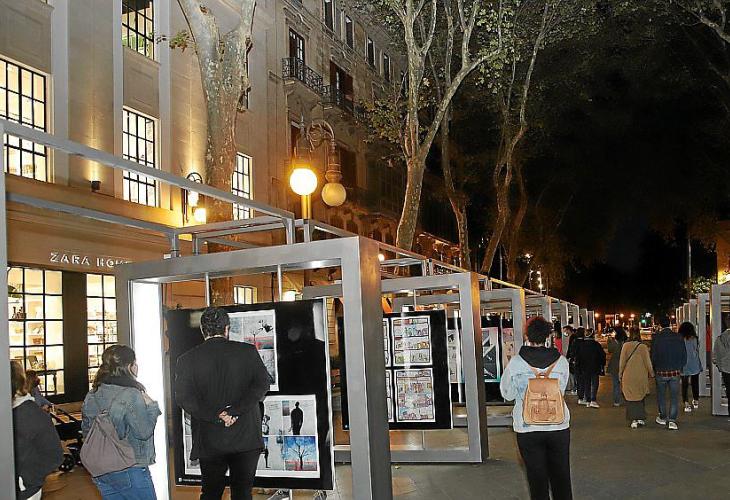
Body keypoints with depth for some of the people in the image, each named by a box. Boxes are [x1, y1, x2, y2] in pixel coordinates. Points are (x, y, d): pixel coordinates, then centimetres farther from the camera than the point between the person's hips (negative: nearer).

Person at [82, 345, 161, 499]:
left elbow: (85, 430, 12)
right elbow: (144, 432, -16)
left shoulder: (92, 395, 4)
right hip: (130, 472, -7)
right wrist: (151, 406, -5)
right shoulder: (132, 395, -18)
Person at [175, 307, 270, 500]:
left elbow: (184, 397, -9)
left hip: (209, 441, 1)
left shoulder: (187, 359, 1)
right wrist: (234, 410, -14)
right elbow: (262, 384, -10)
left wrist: (216, 416, -11)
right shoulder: (248, 351, 1)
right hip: (245, 438, -1)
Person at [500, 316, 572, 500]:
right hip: (558, 427, 2)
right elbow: (561, 390, 6)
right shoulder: (561, 361, -7)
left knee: (537, 478, 9)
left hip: (527, 429, -2)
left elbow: (507, 394, -2)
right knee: (561, 477, 16)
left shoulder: (515, 363, -12)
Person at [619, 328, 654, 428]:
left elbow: (622, 362, -3)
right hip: (641, 377, 1)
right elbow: (648, 362, -3)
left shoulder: (625, 346, -8)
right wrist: (651, 373, 13)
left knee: (631, 398, 5)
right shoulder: (643, 347, -8)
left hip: (628, 377, -1)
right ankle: (641, 419, 14)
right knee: (640, 398, 16)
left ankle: (634, 420, -2)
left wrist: (620, 374, 8)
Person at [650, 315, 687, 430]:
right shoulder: (678, 338, -5)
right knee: (674, 396, 5)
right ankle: (672, 420, -2)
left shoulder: (656, 338, -11)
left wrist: (654, 368, 9)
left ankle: (663, 417, 27)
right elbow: (684, 356, 1)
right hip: (675, 372, 1)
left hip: (661, 372, -1)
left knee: (661, 395, 16)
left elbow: (653, 356, -7)